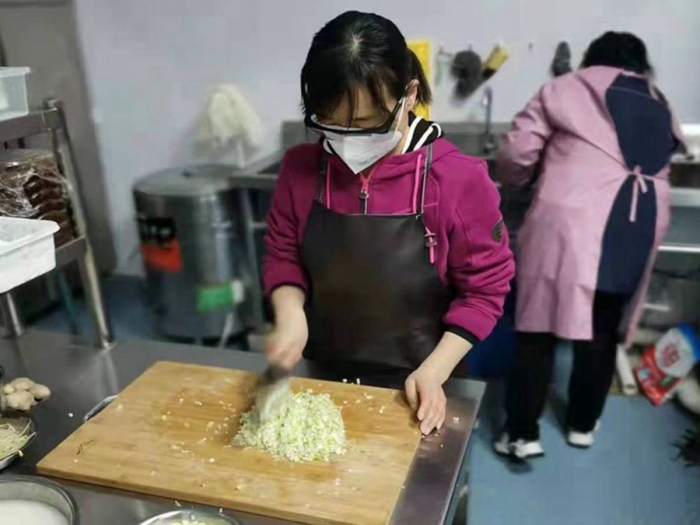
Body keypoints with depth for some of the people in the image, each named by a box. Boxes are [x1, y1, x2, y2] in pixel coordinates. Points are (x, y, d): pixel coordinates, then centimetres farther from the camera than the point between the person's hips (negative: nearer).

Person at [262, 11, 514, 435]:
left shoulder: (458, 180, -19)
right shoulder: (301, 169, -10)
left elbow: (484, 289, -11)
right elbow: (283, 256, 2)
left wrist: (433, 372, -19)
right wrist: (290, 315, -16)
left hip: (415, 391, -3)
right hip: (324, 379, 3)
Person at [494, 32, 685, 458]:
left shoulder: (566, 89, 11)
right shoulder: (660, 106, 23)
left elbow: (516, 154, 5)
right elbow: (661, 163, 23)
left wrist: (523, 180, 25)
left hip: (570, 222, -4)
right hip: (639, 228, 4)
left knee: (541, 327, 4)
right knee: (603, 331, 16)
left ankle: (523, 433, 7)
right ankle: (583, 424, 29)